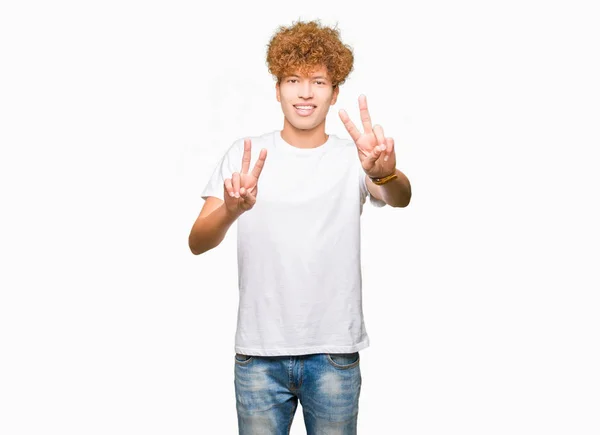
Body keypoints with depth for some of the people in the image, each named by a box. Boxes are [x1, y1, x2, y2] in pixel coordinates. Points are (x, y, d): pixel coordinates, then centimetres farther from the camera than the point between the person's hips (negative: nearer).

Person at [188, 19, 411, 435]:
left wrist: (385, 173, -46)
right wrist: (230, 210, -32)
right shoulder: (244, 154, 0)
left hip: (334, 355, 0)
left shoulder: (354, 157, -1)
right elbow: (198, 242, -9)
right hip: (258, 354, 0)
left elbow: (400, 198, -22)